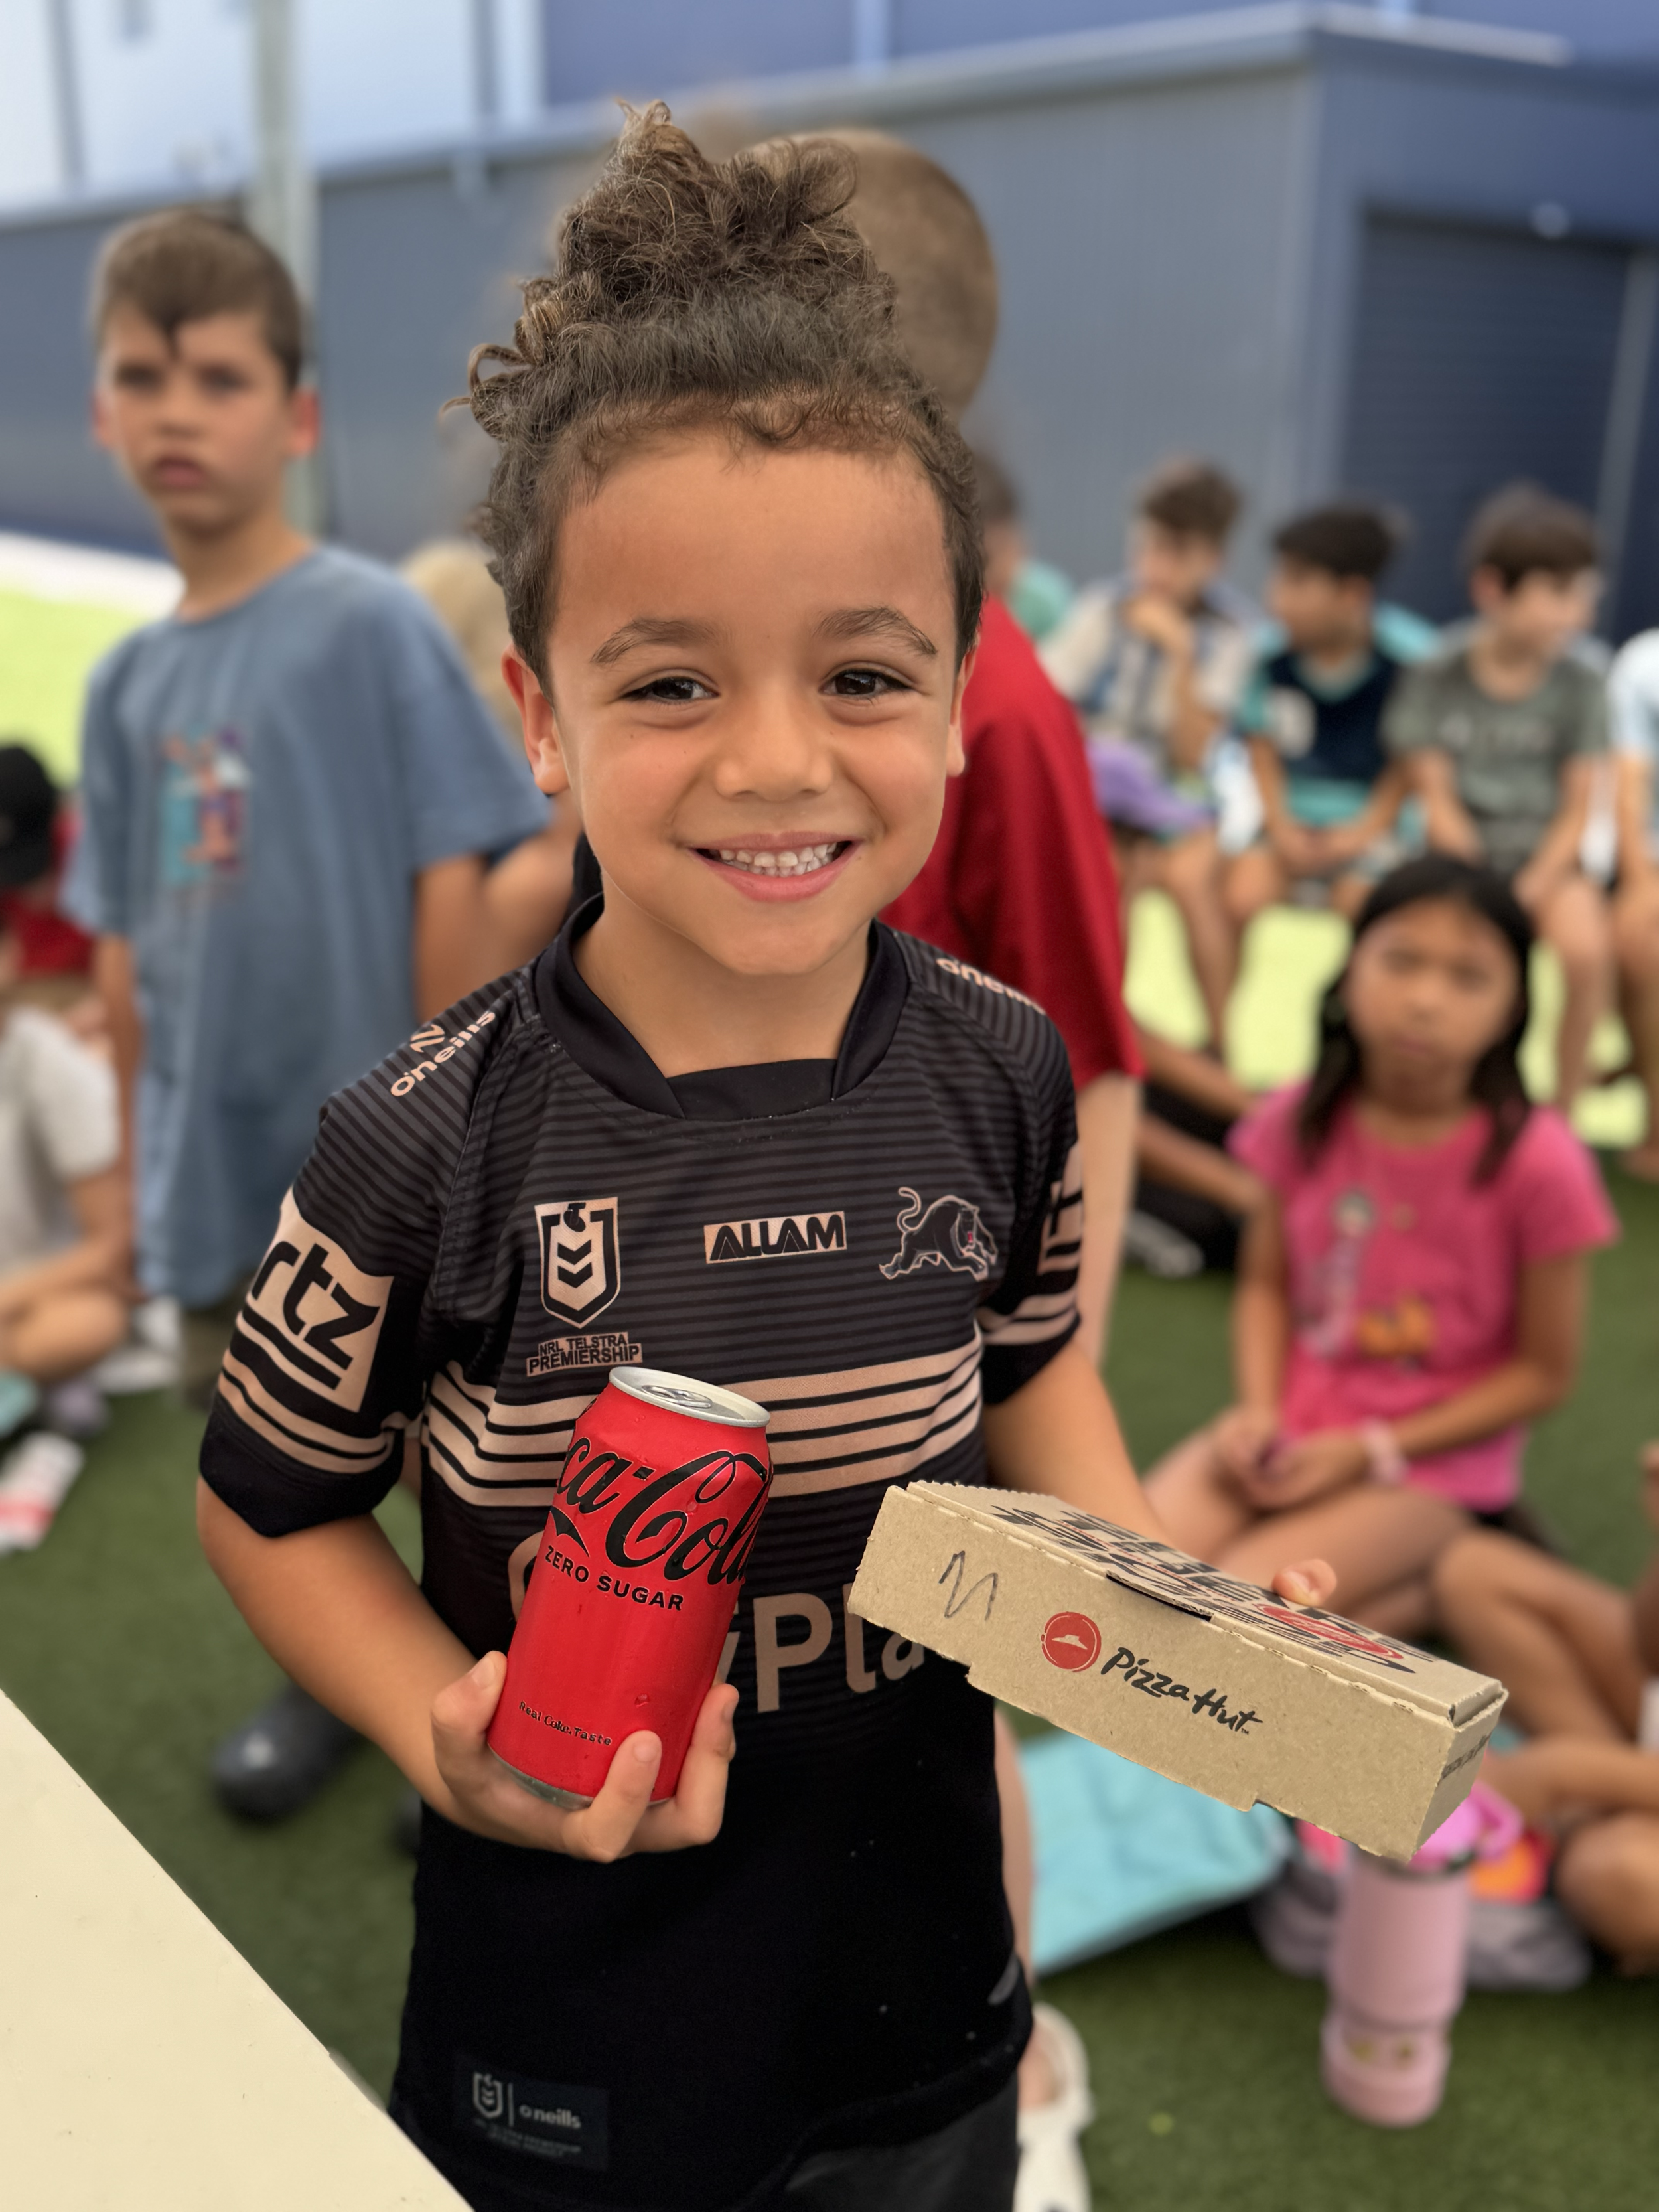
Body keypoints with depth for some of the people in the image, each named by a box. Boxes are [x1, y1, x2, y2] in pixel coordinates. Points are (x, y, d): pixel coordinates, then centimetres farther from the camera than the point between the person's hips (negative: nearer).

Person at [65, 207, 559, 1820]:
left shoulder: (373, 626, -12)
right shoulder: (125, 680, 4)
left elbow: (456, 892, -13)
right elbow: (123, 945, 9)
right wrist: (145, 1151, 8)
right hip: (223, 1171, 6)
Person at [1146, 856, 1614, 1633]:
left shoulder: (1535, 1162, -16)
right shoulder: (1304, 1120, -5)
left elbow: (1544, 1370, -8)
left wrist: (1370, 1449, -13)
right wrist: (1259, 1409, -11)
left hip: (1429, 1460, -4)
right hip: (1294, 1423, 4)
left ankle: (1444, 1590, 2)